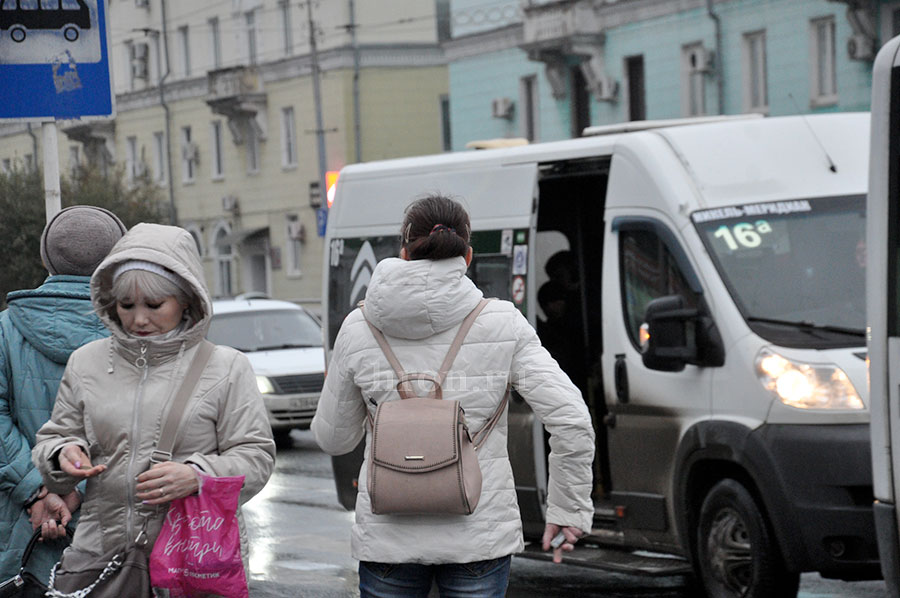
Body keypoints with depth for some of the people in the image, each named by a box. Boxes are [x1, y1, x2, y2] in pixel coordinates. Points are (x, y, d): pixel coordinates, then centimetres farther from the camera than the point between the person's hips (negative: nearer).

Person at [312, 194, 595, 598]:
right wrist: (568, 510, 3)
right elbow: (572, 422, -8)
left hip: (388, 539, 1)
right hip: (479, 535, -1)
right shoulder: (502, 324, -5)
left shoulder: (358, 329, -1)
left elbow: (333, 439, 8)